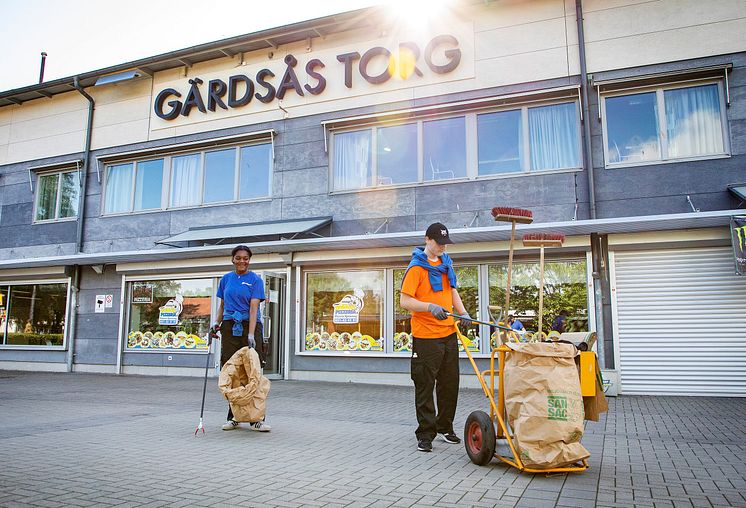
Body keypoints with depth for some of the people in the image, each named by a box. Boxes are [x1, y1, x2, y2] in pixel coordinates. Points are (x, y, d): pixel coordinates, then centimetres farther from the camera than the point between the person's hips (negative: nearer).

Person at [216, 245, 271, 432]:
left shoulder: (255, 280, -2)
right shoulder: (226, 279, 11)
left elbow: (253, 308, -11)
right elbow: (222, 305, 19)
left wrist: (251, 334, -20)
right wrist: (217, 324, 4)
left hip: (249, 326, -4)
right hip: (229, 326, 4)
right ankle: (233, 416, 13)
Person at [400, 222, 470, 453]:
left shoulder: (446, 263, 12)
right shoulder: (417, 267, -10)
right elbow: (404, 301, -15)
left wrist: (462, 313, 6)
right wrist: (429, 306, -29)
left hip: (449, 333, 7)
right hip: (426, 336, -7)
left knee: (450, 384, 14)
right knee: (425, 386, 0)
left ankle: (445, 427, 30)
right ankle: (425, 434, 11)